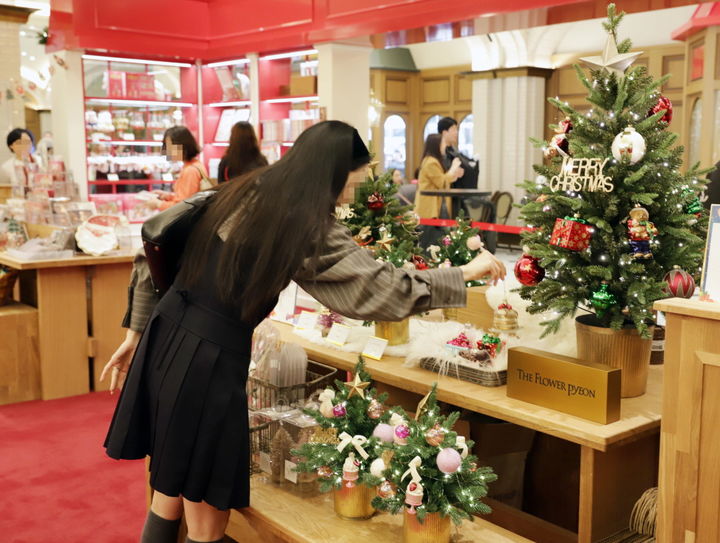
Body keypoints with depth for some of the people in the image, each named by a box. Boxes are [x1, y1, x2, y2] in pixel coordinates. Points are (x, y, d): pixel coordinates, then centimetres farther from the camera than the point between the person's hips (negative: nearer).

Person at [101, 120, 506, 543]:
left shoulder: (237, 194, 11)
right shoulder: (312, 230, -9)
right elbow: (385, 291, -12)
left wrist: (136, 333, 20)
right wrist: (468, 272, 0)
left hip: (164, 340, 8)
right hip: (209, 361, -8)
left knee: (169, 496, 23)